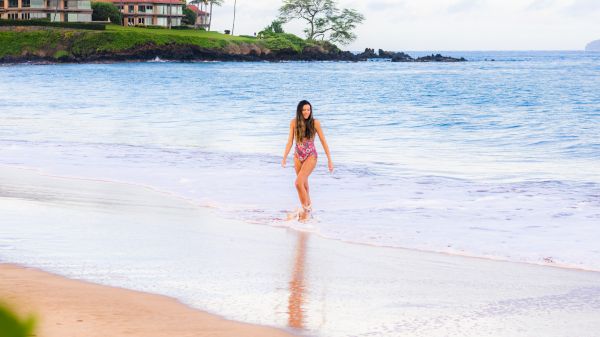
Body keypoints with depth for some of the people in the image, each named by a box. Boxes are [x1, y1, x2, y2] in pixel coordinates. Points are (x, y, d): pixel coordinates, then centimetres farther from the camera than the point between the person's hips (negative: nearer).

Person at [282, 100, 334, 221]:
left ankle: (306, 208, -6)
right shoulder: (294, 123, -1)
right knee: (304, 184, 13)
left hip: (311, 156, -4)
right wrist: (284, 158, -8)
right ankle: (308, 208, 29)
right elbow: (290, 141, 1)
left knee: (298, 183, -19)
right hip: (298, 156, 4)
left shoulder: (315, 122, -9)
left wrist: (329, 160, -5)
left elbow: (323, 141, -5)